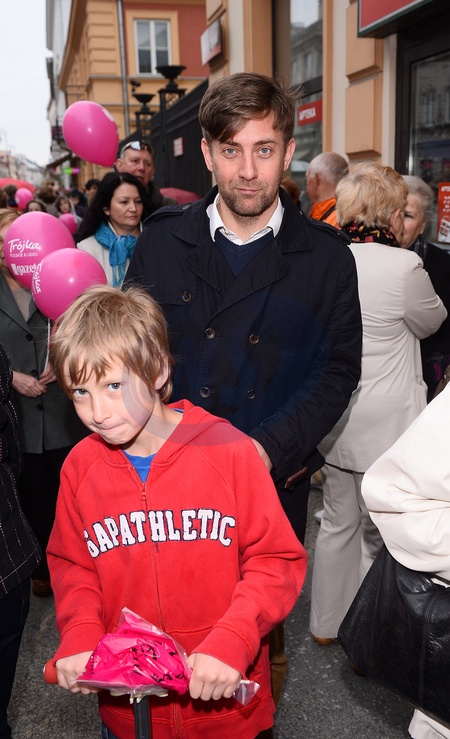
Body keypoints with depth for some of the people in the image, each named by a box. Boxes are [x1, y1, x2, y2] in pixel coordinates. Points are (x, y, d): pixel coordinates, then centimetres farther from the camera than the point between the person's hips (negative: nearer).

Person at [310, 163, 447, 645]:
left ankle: (327, 623, 37)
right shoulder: (403, 265, -19)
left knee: (338, 523, 21)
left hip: (333, 419, 6)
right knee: (381, 534, 10)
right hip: (384, 425, -6)